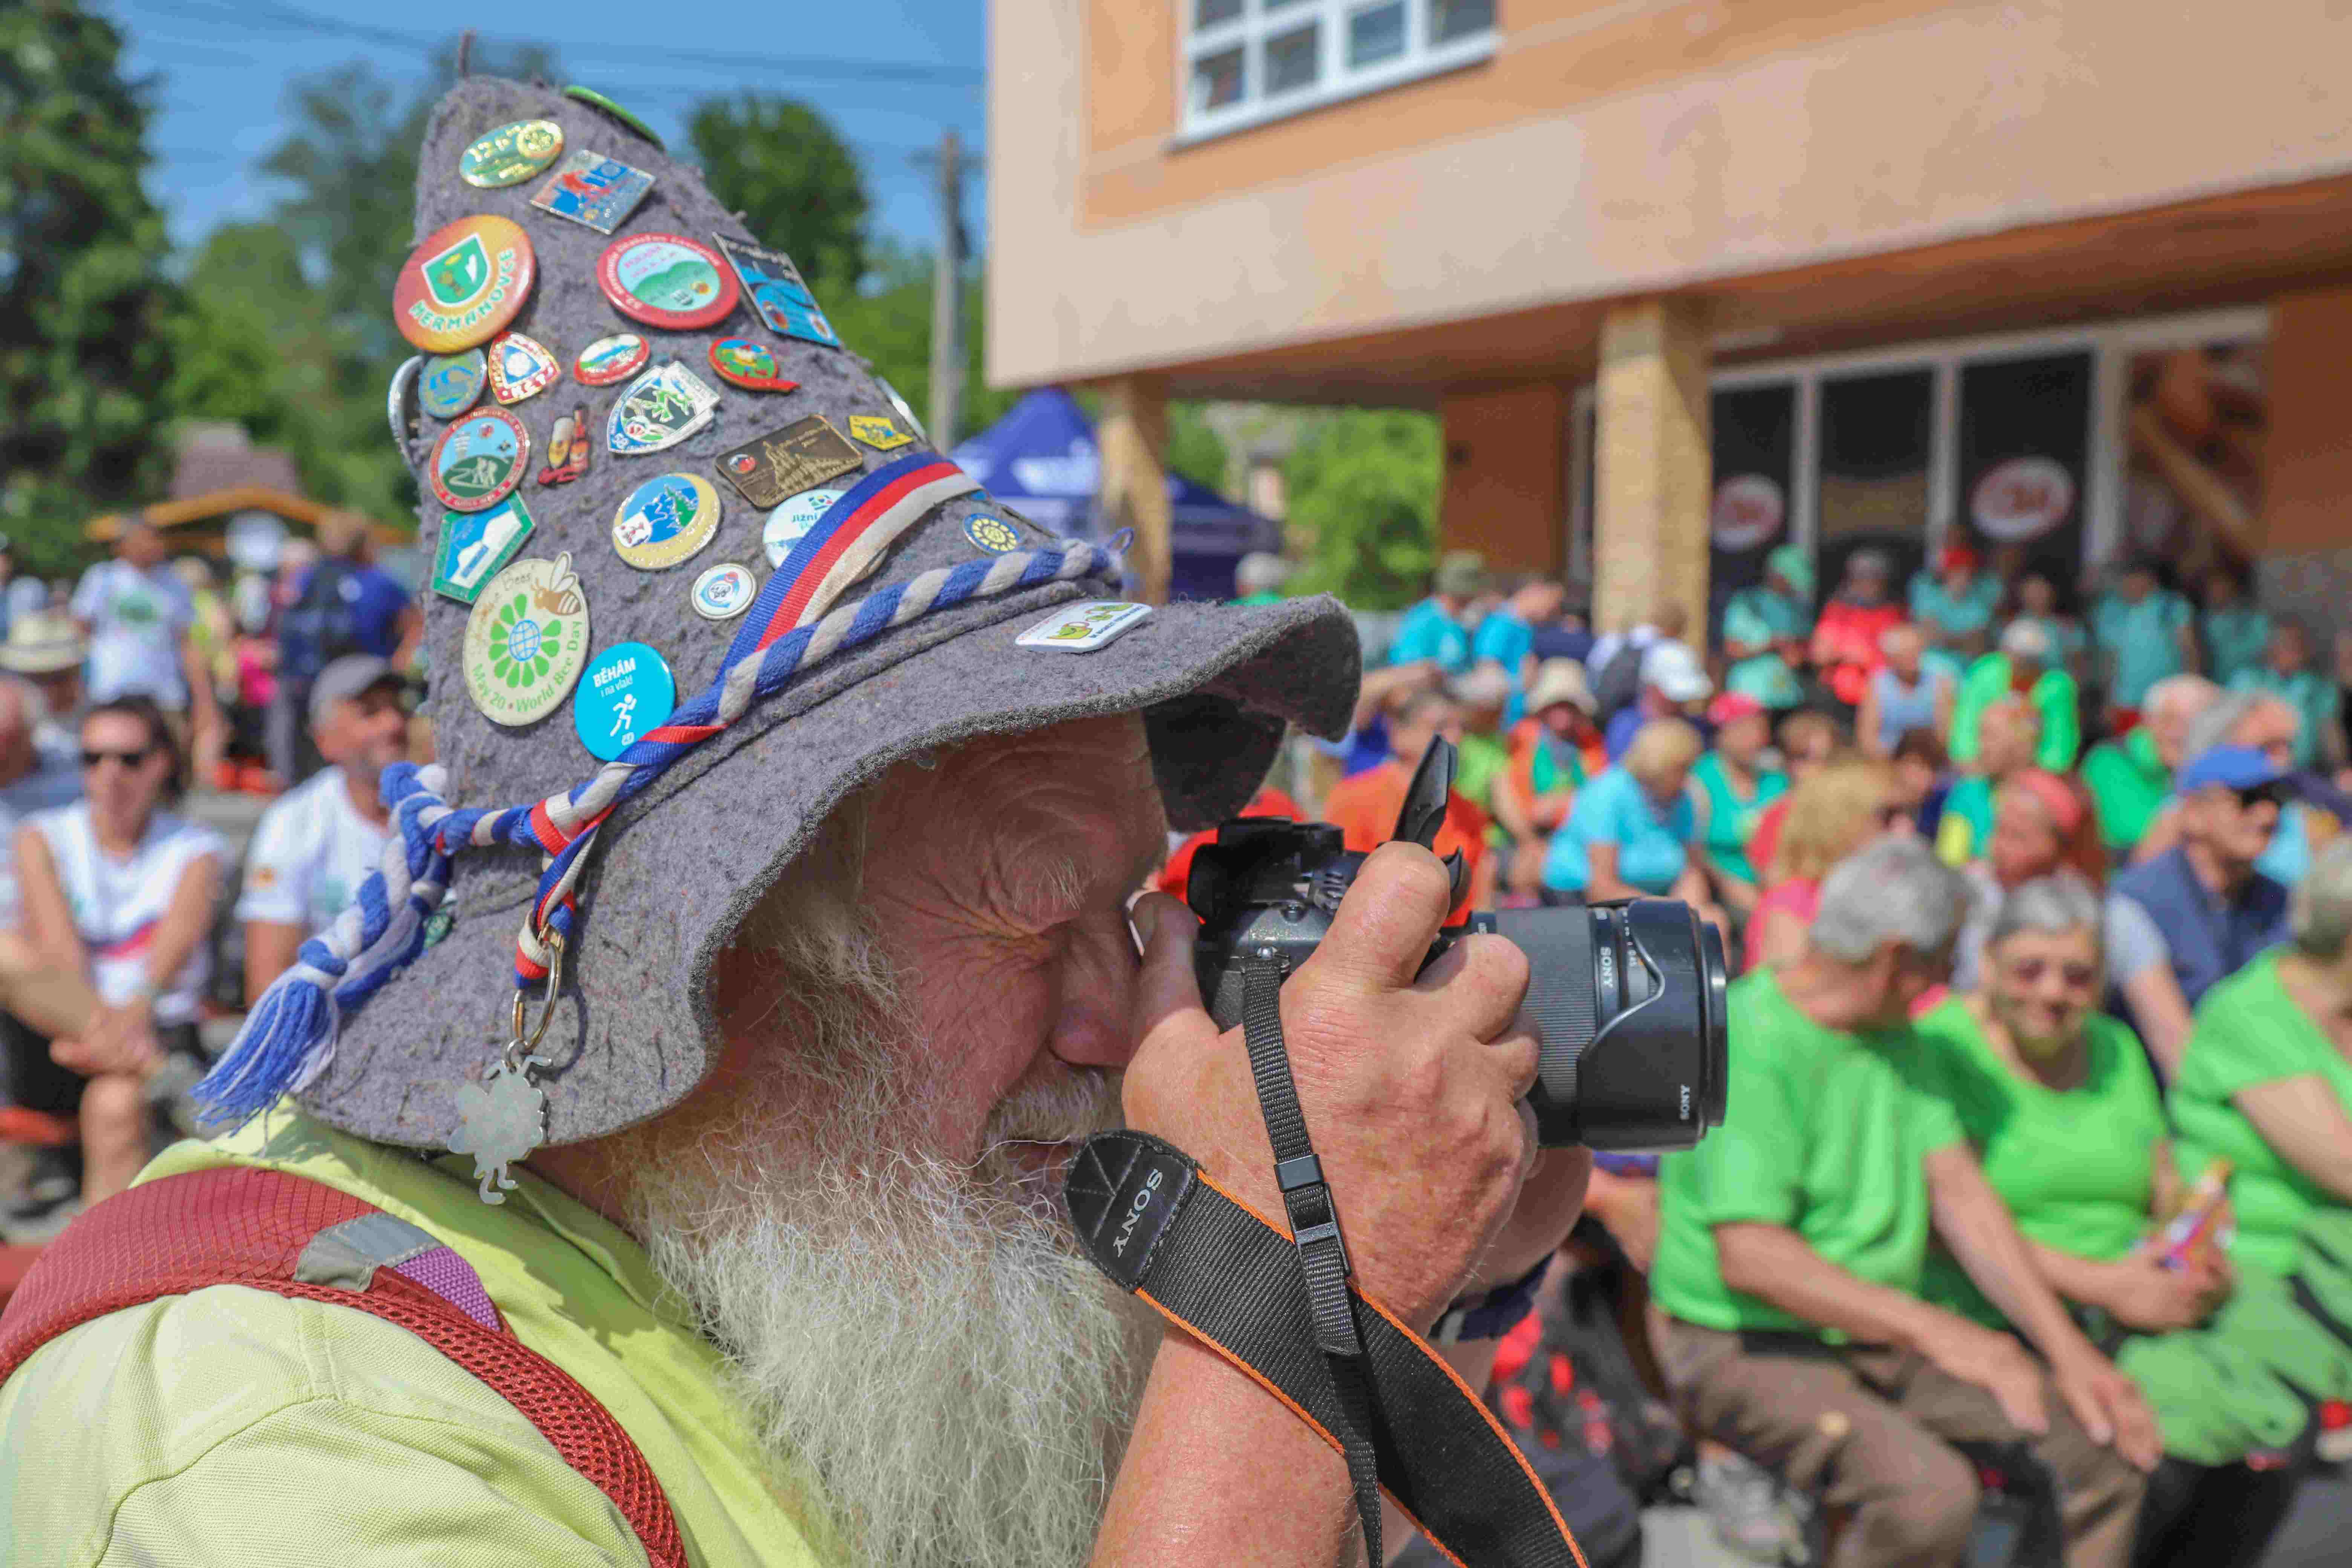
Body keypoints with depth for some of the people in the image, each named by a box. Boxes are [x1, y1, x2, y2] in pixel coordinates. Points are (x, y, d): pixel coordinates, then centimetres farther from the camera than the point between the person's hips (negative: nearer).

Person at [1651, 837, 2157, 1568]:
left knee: (2109, 1438, -4)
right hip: (1748, 1348, -8)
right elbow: (1749, 1257, -27)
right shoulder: (1748, 1045, -20)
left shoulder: (1894, 1034, 9)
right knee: (1932, 1491, -31)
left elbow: (1960, 1193, 5)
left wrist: (2067, 1348, -4)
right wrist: (1930, 1329, -31)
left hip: (1878, 1335, 8)